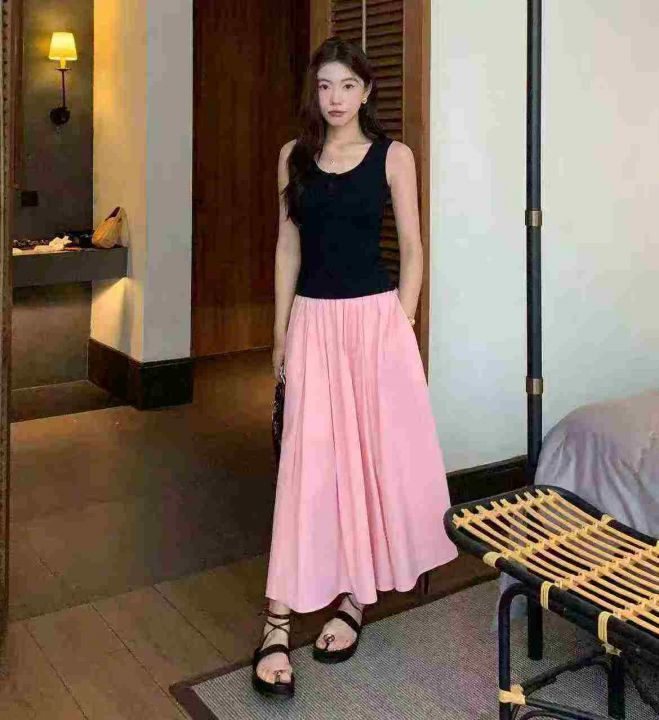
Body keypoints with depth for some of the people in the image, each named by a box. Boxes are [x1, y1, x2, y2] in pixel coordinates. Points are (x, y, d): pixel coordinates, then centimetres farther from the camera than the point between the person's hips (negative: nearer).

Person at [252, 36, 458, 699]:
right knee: (307, 463, -3)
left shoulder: (393, 156, 2)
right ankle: (279, 621, 1)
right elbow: (288, 245, 11)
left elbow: (412, 249, 1)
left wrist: (402, 327, -5)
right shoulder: (294, 155, 9)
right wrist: (281, 332, 8)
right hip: (312, 320, 2)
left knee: (372, 456, 4)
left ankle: (355, 598, 21)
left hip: (374, 317, -1)